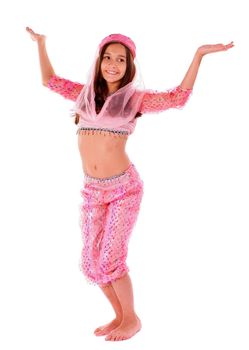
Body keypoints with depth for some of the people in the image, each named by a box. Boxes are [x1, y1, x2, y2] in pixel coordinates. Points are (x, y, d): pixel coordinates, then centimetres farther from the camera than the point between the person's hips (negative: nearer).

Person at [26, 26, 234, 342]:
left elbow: (178, 97, -8)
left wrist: (199, 54, -11)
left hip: (124, 188, -5)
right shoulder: (85, 93, 10)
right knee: (91, 262, 6)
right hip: (92, 190, 5)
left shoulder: (135, 98, -1)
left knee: (110, 259, -6)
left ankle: (132, 319, 17)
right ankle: (120, 316, 26)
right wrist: (41, 43, 21)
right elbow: (49, 80, 22)